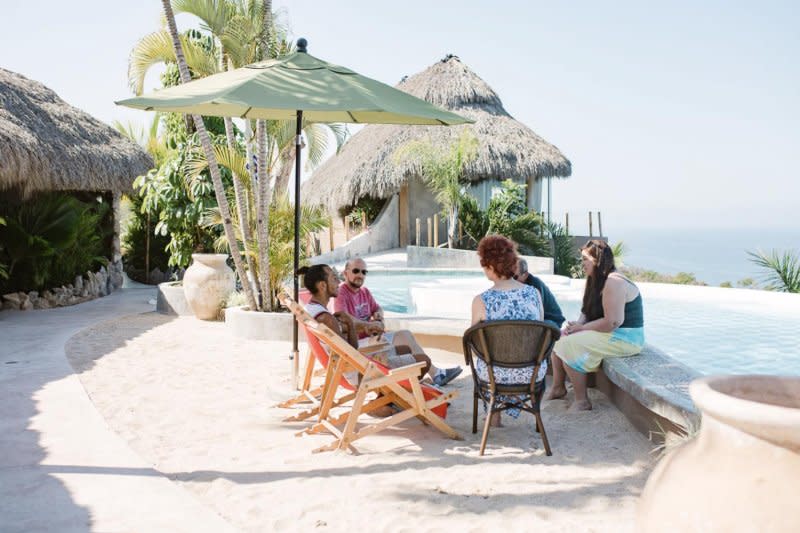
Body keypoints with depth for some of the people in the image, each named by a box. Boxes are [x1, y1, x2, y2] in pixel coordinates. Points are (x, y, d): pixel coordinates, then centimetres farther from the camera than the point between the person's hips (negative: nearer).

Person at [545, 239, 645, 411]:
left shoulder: (614, 283, -23)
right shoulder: (597, 281, 11)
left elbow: (612, 322, -28)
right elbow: (588, 312, 18)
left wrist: (582, 328, -17)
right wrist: (577, 325, -4)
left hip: (625, 339, -11)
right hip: (607, 333, 11)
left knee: (569, 345, -22)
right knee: (558, 337, 7)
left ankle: (582, 401, -13)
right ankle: (558, 388, 13)